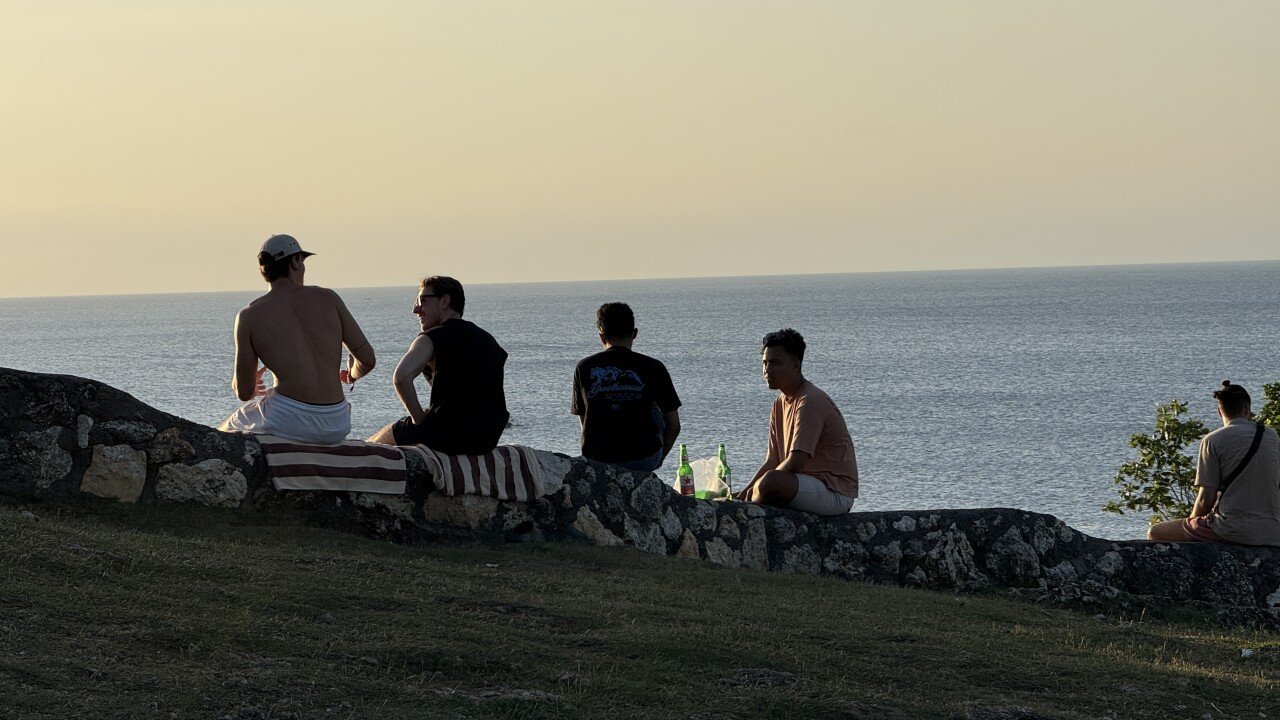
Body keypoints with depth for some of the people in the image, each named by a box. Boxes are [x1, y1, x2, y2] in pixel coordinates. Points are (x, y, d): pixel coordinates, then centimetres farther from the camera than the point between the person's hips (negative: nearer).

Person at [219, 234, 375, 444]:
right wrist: (352, 374, 30)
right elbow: (367, 359, 5)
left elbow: (244, 392, 3)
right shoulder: (328, 298, 6)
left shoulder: (249, 316, 1)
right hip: (336, 427, 3)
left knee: (223, 433, 26)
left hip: (288, 422, -3)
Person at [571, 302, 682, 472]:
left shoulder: (584, 368, 1)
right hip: (644, 462, -1)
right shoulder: (653, 368, -3)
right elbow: (674, 426, 2)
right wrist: (659, 458, 20)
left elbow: (584, 421, 11)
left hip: (597, 462, 1)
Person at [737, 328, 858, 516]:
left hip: (836, 492, -10)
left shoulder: (811, 402, -17)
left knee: (771, 482, -32)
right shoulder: (781, 403, 14)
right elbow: (772, 462, 13)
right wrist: (745, 492, -2)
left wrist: (756, 487, -14)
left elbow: (795, 463, -23)